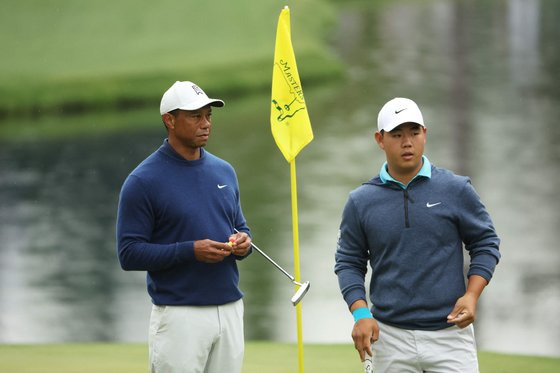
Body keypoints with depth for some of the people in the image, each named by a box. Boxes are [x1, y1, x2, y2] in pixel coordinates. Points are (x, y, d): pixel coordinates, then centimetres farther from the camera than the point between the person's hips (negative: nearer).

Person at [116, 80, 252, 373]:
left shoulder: (224, 171, 11)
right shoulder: (143, 181, -7)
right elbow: (129, 253, -11)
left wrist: (243, 242, -2)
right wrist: (190, 251, -21)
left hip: (230, 311, 6)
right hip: (179, 314, -6)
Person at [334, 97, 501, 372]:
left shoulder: (456, 190, 2)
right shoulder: (360, 202, 5)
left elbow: (485, 243, 8)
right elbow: (349, 262, 9)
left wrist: (471, 295, -7)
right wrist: (360, 313, -6)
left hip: (450, 333, -1)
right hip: (390, 338, 1)